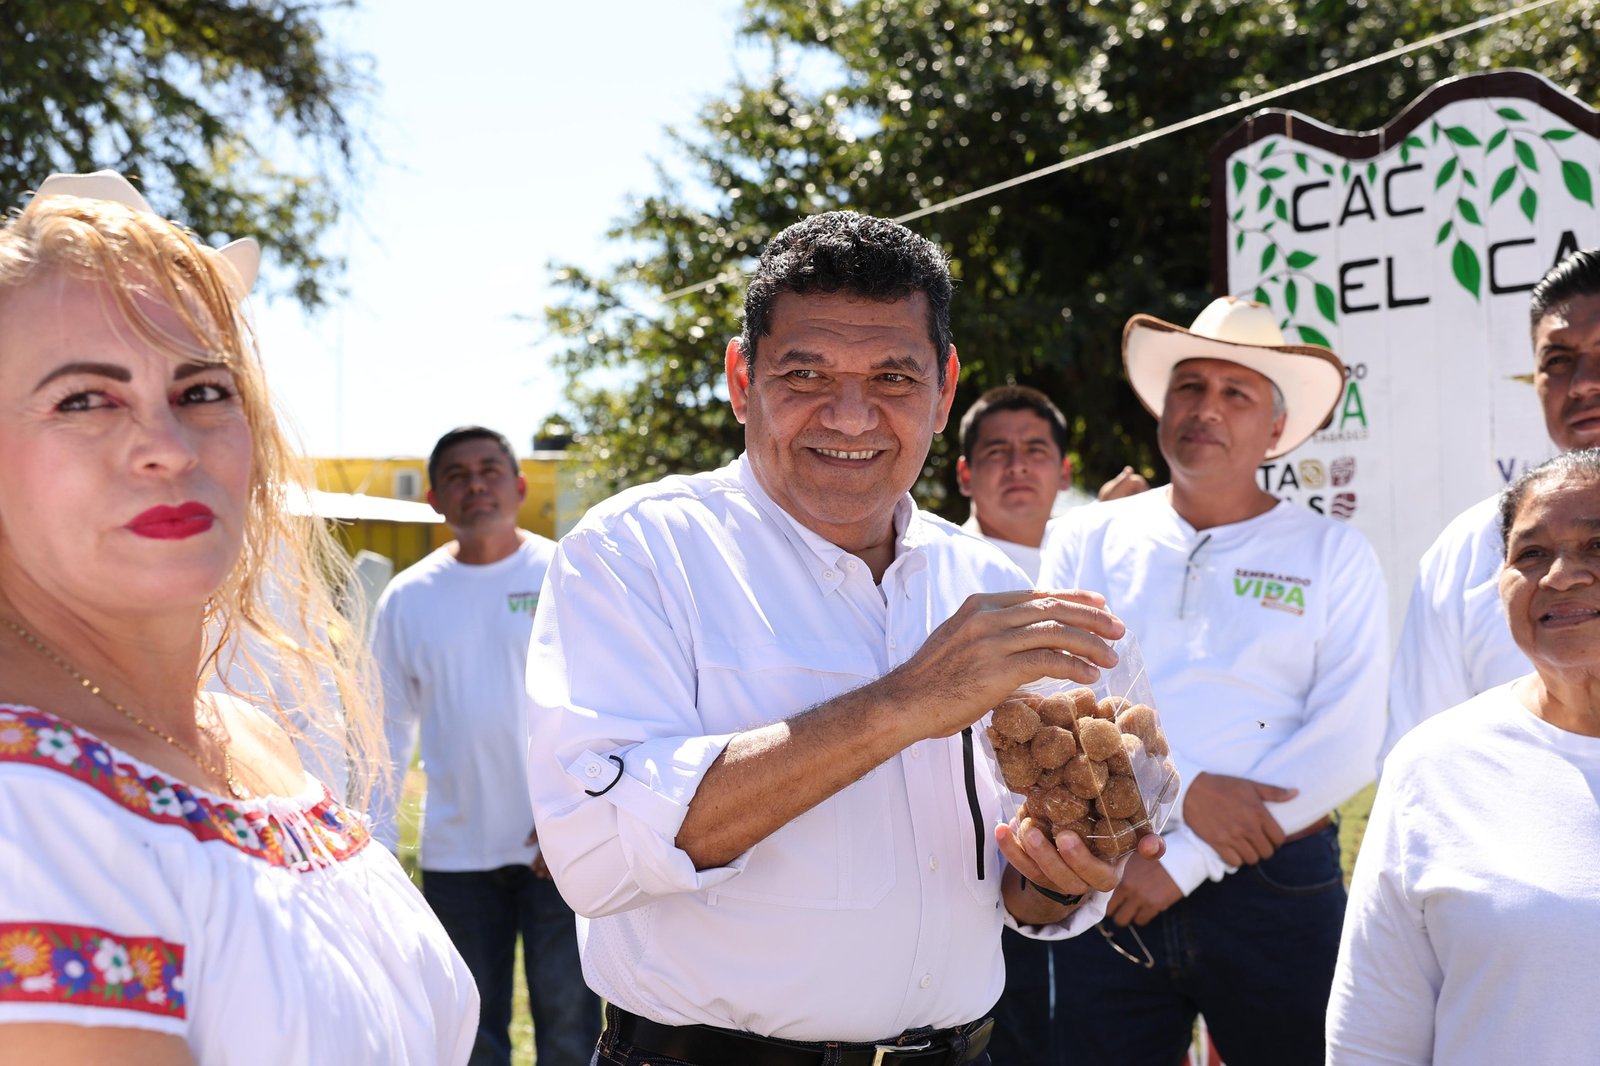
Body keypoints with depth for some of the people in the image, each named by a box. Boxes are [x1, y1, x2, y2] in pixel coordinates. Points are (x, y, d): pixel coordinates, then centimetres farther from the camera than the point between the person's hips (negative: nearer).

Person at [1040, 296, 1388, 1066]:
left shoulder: (1332, 555, 4)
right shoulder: (1088, 541, 7)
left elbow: (1347, 743, -7)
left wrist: (1185, 863, -12)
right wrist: (1182, 791, -16)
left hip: (1274, 887, -1)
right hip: (1104, 888, 1)